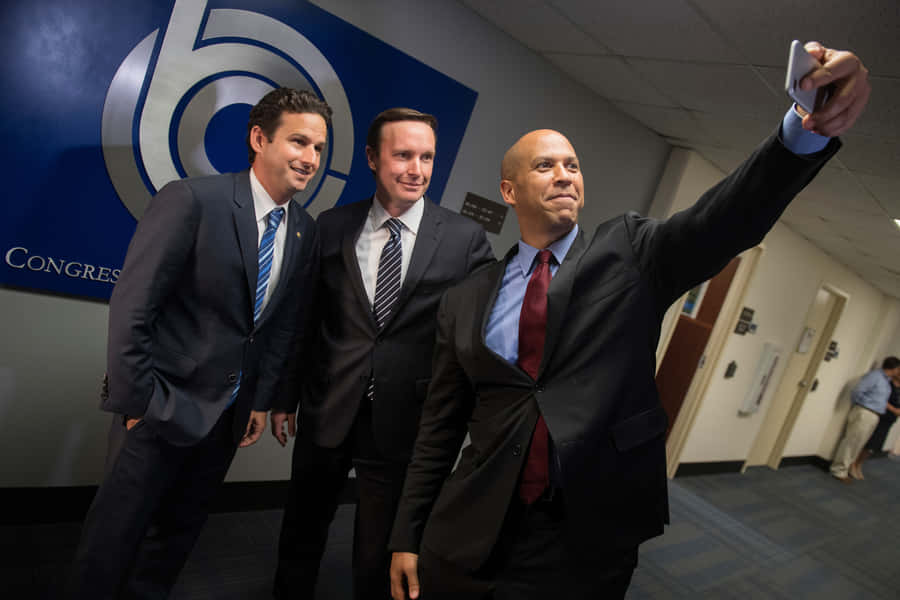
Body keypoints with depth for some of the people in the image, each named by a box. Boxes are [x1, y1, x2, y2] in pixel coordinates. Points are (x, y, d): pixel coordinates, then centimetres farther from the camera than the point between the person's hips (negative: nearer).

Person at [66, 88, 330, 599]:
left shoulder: (306, 233, 0)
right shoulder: (191, 200, -17)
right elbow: (131, 308, -16)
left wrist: (263, 400, 7)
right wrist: (138, 401, -14)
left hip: (230, 414, 5)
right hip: (162, 407, -5)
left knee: (180, 532, 19)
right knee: (115, 538, 10)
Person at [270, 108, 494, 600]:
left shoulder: (466, 239, -7)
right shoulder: (332, 226, 0)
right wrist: (285, 396, 8)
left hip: (403, 420, -2)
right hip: (327, 411, 2)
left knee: (379, 557, 16)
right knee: (300, 536, 21)